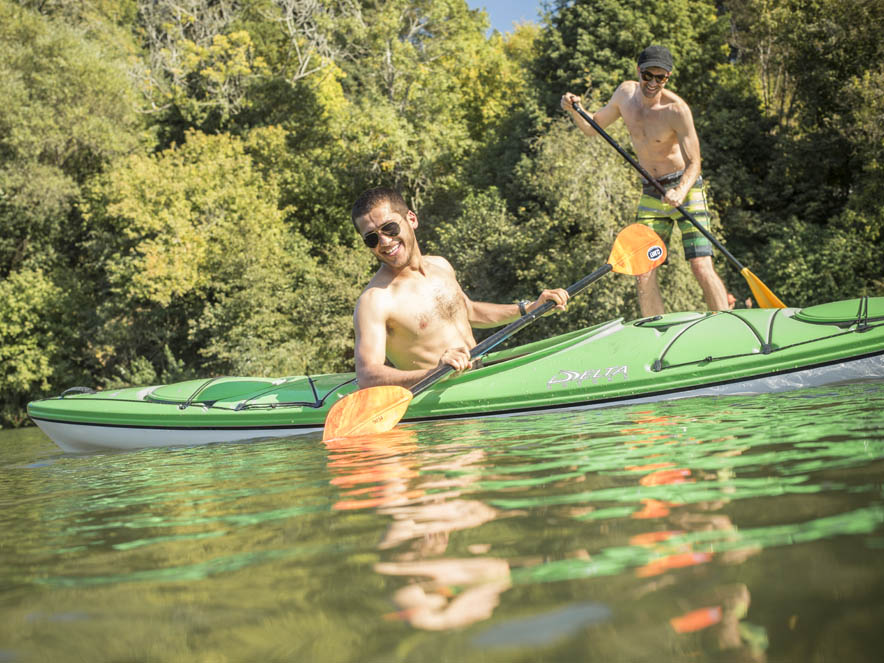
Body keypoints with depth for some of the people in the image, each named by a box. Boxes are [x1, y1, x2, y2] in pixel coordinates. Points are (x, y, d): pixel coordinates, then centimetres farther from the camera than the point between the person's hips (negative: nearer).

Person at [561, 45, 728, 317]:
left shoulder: (676, 109, -19)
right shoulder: (626, 92, -1)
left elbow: (693, 163, -18)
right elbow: (592, 127, 12)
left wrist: (680, 192, -37)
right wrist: (574, 110, -8)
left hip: (685, 188, -5)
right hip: (651, 193, 5)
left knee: (701, 267, -15)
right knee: (644, 272, -2)